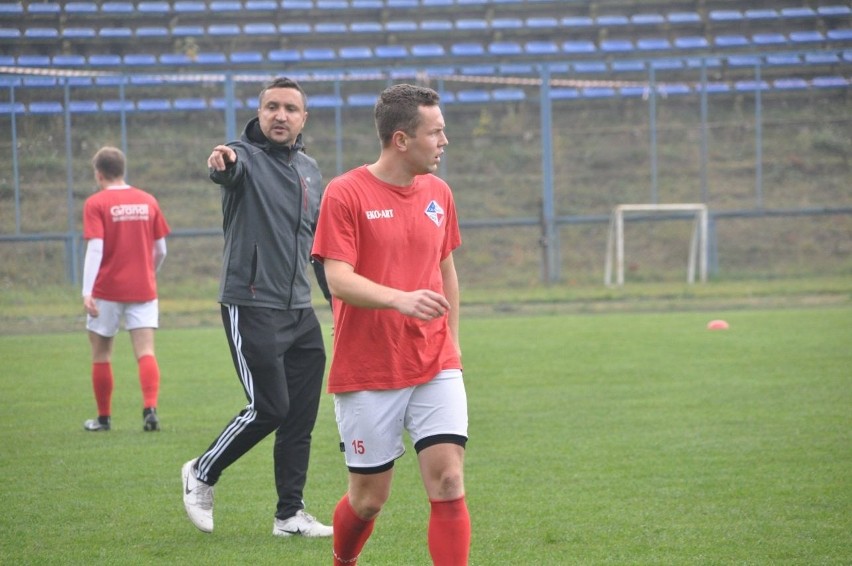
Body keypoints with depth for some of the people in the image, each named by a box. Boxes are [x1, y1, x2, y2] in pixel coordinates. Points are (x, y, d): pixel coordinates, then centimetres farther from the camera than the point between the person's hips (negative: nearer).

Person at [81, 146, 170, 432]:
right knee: (145, 352, -3)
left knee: (101, 354, 11)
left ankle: (104, 417, 18)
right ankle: (150, 409, -22)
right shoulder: (148, 201, 6)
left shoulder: (96, 204, -6)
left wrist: (87, 291, -21)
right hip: (143, 289, 3)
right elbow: (161, 250, 9)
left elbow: (95, 248, -16)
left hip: (107, 290, -3)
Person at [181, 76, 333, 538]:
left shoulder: (309, 170, 13)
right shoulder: (246, 156, -7)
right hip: (251, 306, -7)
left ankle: (290, 515, 14)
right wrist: (221, 164, -57)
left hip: (300, 311, 7)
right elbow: (229, 169, -34)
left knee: (301, 416, 6)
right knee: (270, 407, -11)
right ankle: (202, 474, 11)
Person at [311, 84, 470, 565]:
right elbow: (338, 278, -18)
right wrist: (400, 299, -33)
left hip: (435, 367, 4)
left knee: (448, 483, -10)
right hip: (368, 374, -4)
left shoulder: (438, 193, 8)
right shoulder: (346, 193, -9)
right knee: (370, 497, 7)